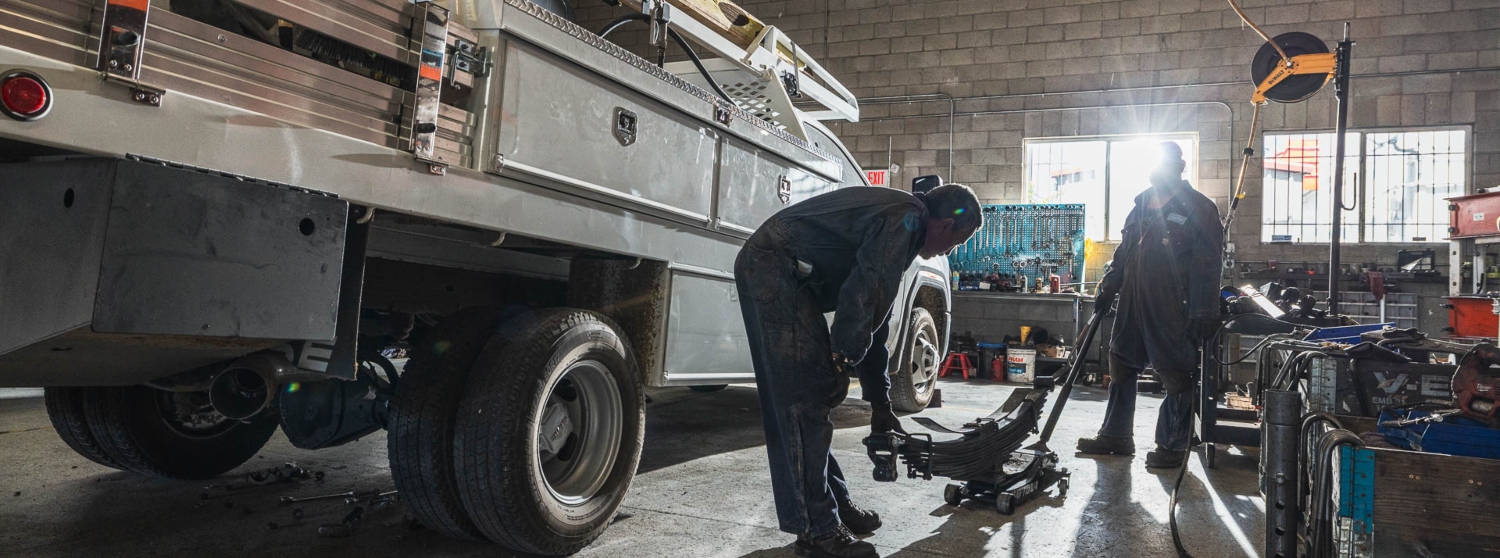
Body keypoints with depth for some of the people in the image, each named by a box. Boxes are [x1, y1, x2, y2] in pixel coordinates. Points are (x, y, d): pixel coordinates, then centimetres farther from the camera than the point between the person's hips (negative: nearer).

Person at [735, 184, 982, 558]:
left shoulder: (901, 230, 23)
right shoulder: (908, 217, -9)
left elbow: (874, 320, 26)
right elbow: (864, 293, -22)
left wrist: (880, 404, 28)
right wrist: (843, 360, -16)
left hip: (786, 275, 11)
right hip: (773, 270, -11)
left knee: (814, 396, 14)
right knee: (803, 402, -10)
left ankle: (835, 505, 24)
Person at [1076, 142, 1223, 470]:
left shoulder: (1199, 209, -6)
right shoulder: (1141, 205, 14)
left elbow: (1208, 265, -11)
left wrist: (1203, 313, -16)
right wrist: (1108, 288, 19)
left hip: (1173, 310, -7)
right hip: (1133, 304, 7)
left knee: (1175, 375, 2)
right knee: (1121, 366, 13)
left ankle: (1172, 446, 15)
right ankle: (1115, 435, 26)